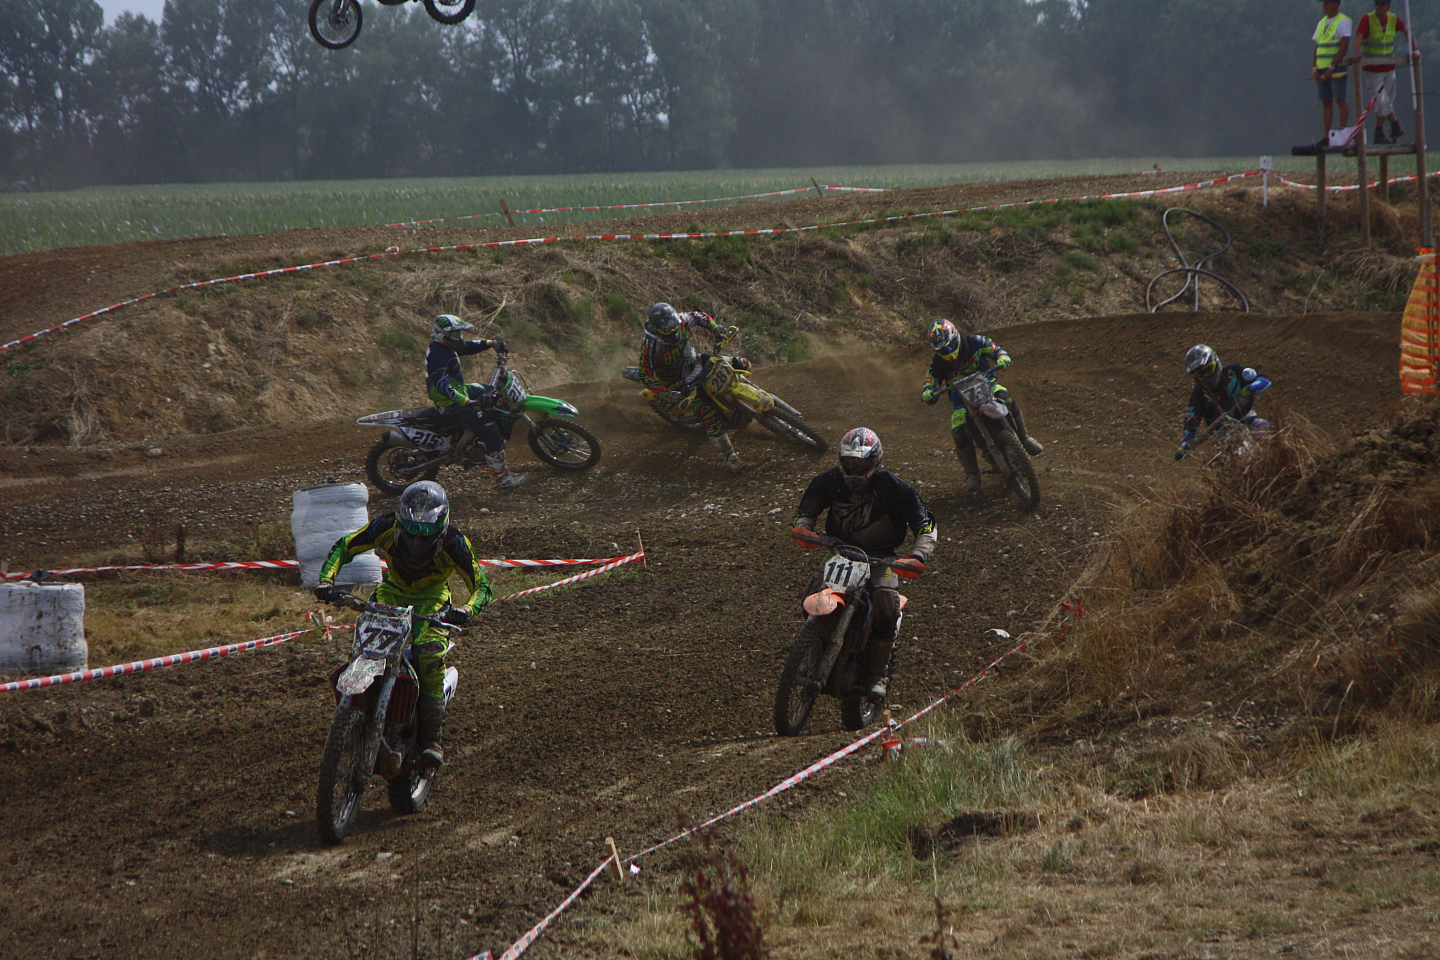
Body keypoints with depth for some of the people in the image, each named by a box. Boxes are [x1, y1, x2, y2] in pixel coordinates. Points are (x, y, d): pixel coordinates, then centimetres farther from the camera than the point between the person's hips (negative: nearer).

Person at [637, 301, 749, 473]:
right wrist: (668, 395, -33)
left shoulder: (680, 321, -17)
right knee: (708, 412, -25)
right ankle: (729, 456, -16)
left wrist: (716, 329, -12)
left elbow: (698, 318, 6)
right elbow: (645, 377, -23)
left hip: (695, 362, 6)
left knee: (742, 364, 3)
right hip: (679, 383, -6)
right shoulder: (649, 345, -30)